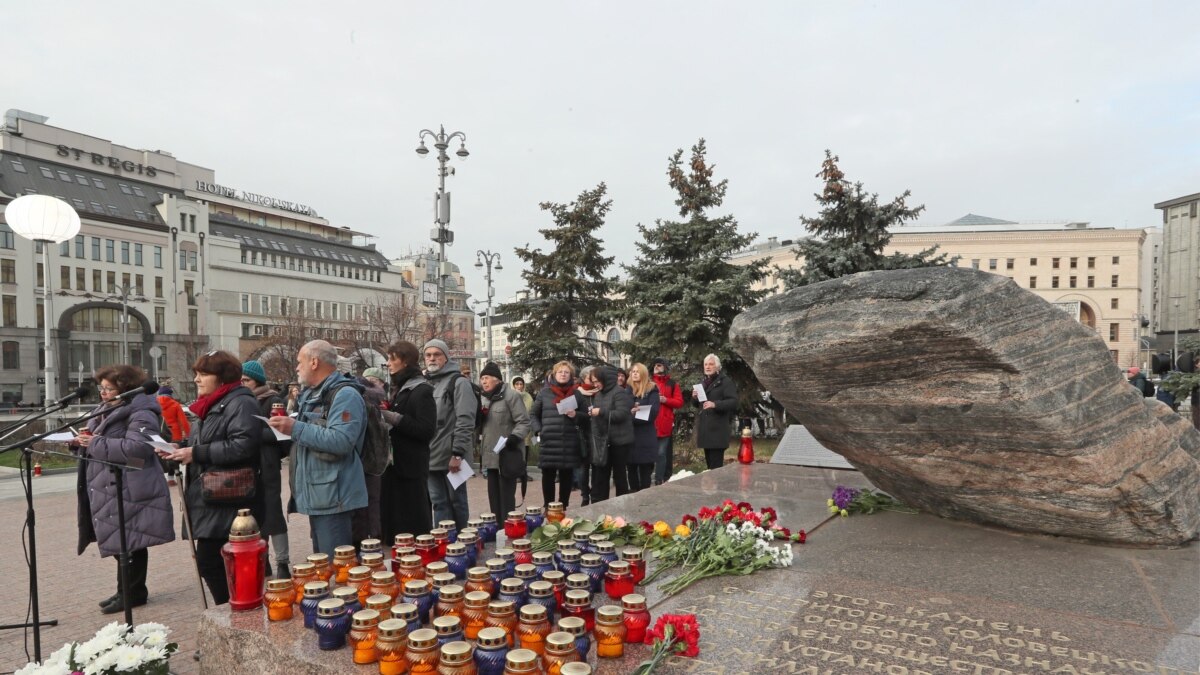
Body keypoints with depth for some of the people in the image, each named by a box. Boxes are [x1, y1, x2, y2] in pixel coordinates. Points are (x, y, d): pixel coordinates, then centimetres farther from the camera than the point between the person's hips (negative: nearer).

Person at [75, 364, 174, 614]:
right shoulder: (107, 410, 17)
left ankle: (133, 593, 12)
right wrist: (81, 441, 0)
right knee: (121, 542, 17)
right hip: (110, 489, 10)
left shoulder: (141, 414, -15)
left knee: (129, 543, -1)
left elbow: (137, 448, -28)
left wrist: (95, 443, -22)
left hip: (129, 491, -10)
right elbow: (98, 445, 22)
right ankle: (127, 591, 28)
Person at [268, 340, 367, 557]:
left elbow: (341, 441, -27)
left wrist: (296, 428, -22)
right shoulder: (312, 394, 18)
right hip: (317, 495, 10)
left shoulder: (345, 394, -14)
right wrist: (287, 427, 11)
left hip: (333, 497, -10)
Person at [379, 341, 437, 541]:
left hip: (411, 467, -9)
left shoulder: (421, 391, -11)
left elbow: (427, 430, -20)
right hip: (394, 464, 9)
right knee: (391, 519, 14)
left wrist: (395, 418, -22)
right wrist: (383, 414, 4)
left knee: (413, 524, -2)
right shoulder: (399, 389, 15)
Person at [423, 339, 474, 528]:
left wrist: (458, 454, -20)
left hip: (451, 457, -6)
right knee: (439, 503, 11)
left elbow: (465, 421, -14)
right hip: (431, 457, 6)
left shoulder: (458, 382, -6)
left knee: (456, 502, 5)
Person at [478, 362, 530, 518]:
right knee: (493, 495, 12)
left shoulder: (511, 395, -10)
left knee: (506, 495, -5)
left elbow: (524, 422, -14)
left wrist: (514, 437, -27)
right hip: (491, 455, 8)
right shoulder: (485, 398, 16)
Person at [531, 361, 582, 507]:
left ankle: (563, 508, 17)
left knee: (567, 476, 6)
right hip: (549, 442, 0)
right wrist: (538, 430, 1)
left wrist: (576, 415, -12)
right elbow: (533, 414, 13)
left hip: (570, 442, 0)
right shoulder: (545, 392, 6)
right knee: (548, 476, 3)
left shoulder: (577, 392, 5)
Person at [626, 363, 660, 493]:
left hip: (646, 435, -4)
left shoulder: (652, 389, 1)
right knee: (631, 468, 7)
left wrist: (632, 415, -18)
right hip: (630, 434, 4)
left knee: (645, 469, -1)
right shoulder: (628, 389, 13)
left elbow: (653, 411, -9)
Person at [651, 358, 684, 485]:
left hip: (665, 424, -3)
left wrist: (665, 400, -14)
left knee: (661, 453, -7)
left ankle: (659, 481, -5)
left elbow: (679, 402, -1)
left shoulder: (673, 384, 6)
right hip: (651, 424, 3)